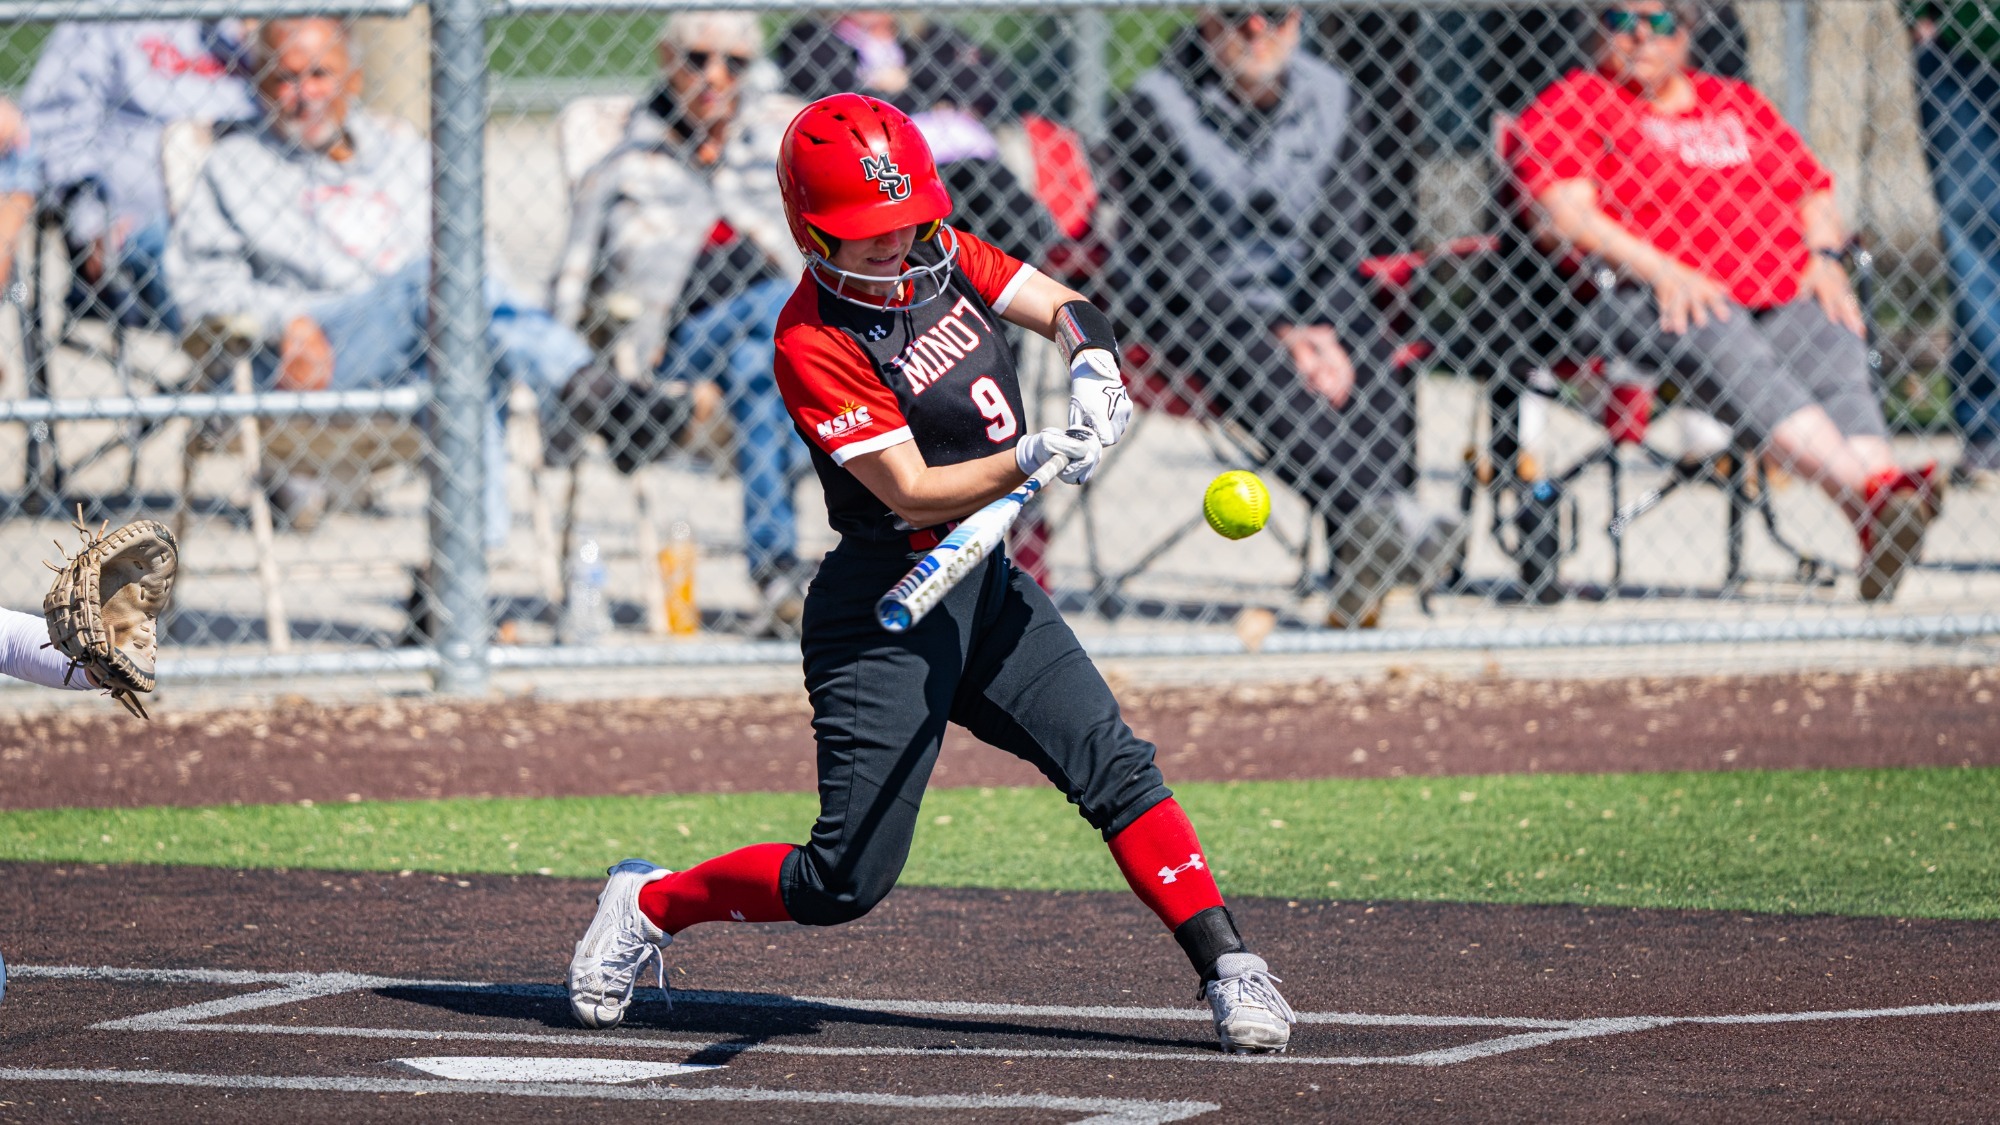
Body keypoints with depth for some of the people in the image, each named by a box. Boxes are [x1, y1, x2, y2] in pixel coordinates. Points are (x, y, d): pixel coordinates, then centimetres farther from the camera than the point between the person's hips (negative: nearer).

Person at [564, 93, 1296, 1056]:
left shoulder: (945, 257, 3)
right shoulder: (814, 343, -18)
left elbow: (1066, 308, 7)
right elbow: (913, 493, -21)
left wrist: (1092, 365, -15)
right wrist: (1031, 460, -33)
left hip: (988, 584, 7)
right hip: (887, 606, -7)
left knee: (1114, 765, -9)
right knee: (847, 882, -6)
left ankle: (1228, 970, -7)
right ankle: (649, 904, 15)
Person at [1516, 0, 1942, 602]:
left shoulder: (1738, 103, 27)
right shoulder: (1573, 105, 12)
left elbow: (1813, 191, 26)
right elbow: (1567, 214, -3)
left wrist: (1825, 255, 4)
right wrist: (1662, 270, -17)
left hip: (1787, 297, 4)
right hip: (1646, 299, -4)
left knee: (1835, 366, -29)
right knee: (1728, 352, -38)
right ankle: (1875, 494, -56)